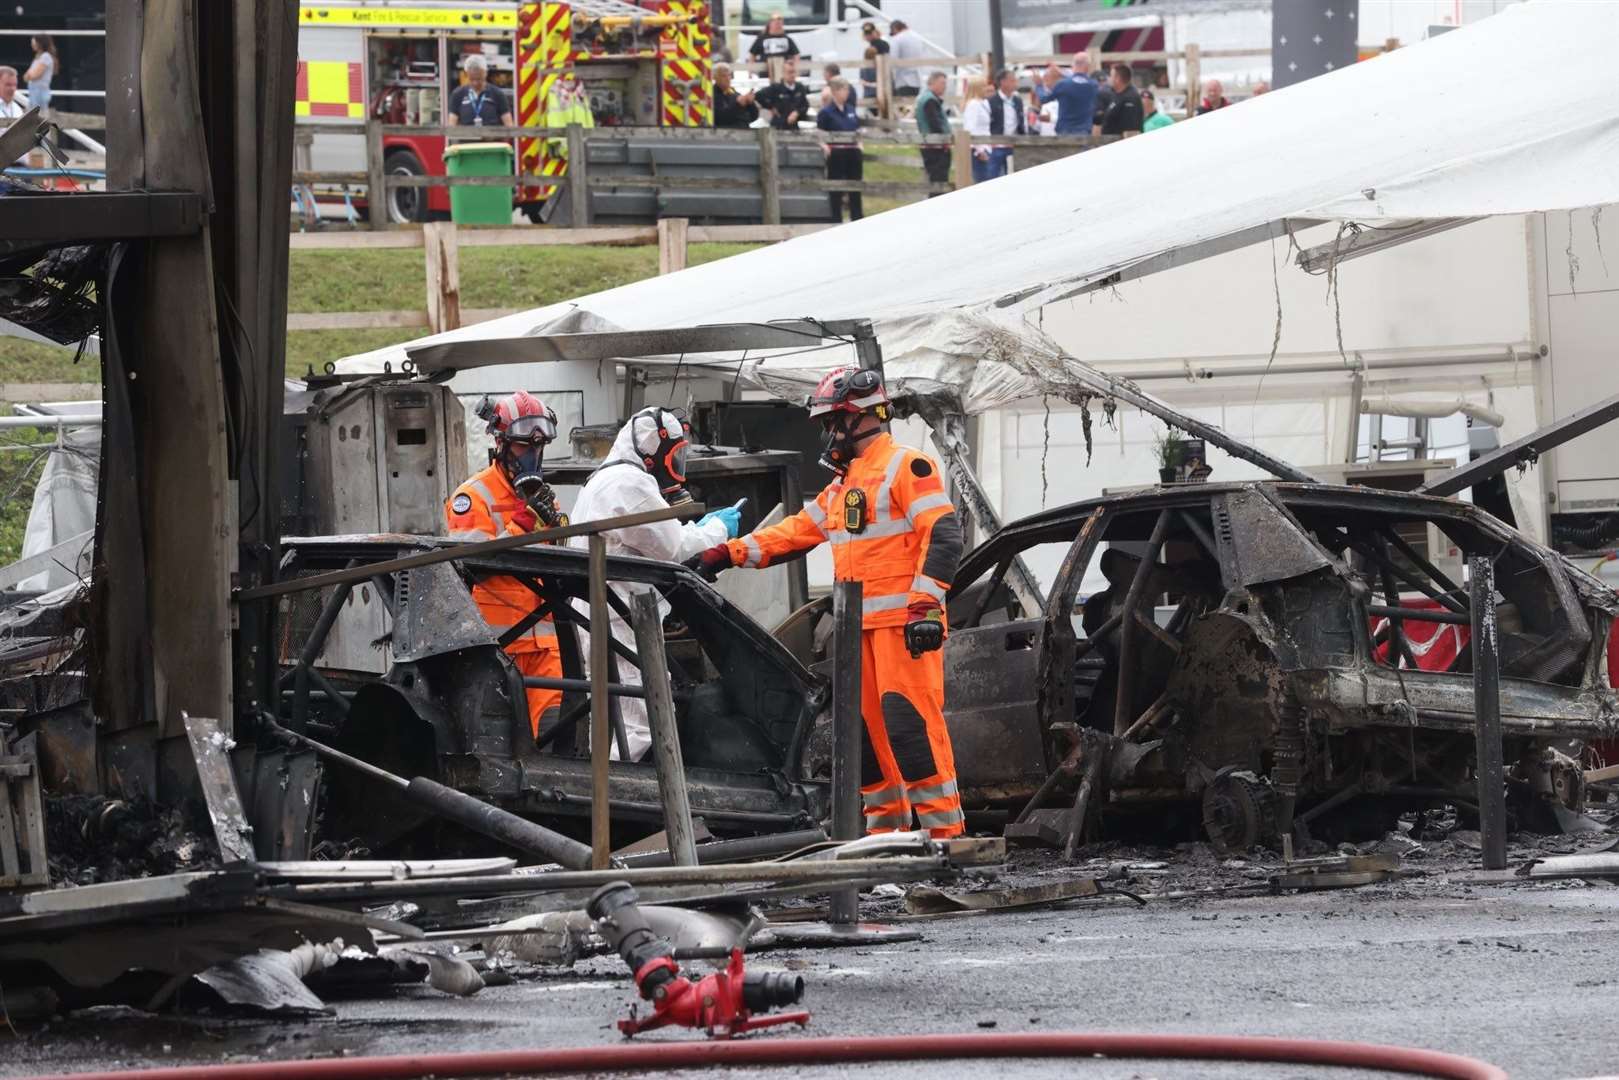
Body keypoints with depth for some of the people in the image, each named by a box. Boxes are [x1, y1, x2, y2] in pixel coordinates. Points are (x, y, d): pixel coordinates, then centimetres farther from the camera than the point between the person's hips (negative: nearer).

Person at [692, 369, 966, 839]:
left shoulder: (906, 466, -7)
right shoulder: (844, 483, 22)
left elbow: (942, 536, -15)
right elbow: (797, 531, 26)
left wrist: (925, 606, -23)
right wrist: (729, 554, 19)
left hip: (902, 621, -9)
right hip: (860, 624, 9)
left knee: (910, 720, -15)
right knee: (865, 726, 8)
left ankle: (944, 826, -15)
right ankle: (888, 823, 14)